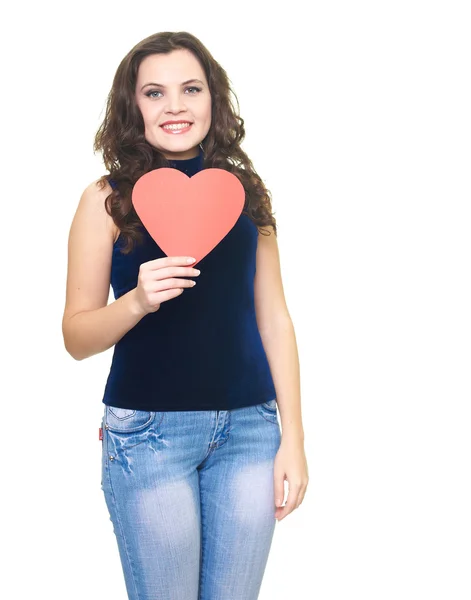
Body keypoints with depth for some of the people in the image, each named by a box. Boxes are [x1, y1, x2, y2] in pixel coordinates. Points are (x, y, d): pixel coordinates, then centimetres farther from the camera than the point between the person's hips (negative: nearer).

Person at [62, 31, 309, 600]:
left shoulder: (246, 190, 5)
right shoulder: (108, 199, -3)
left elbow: (273, 318, 7)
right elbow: (76, 336, -3)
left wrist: (293, 437, 4)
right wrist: (138, 300, -22)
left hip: (250, 428, 3)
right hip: (148, 430, -2)